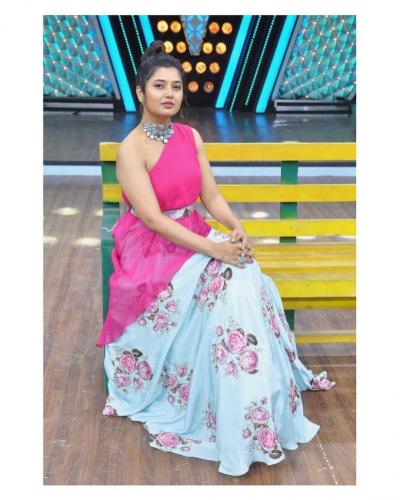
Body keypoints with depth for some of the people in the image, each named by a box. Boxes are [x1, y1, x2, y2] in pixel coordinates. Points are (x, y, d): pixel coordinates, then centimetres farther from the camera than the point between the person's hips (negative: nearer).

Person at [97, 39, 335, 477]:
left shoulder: (191, 137, 6)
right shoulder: (130, 149, -14)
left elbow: (211, 196, 5)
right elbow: (153, 218, -22)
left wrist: (236, 228, -17)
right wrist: (211, 249, -30)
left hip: (192, 237, 6)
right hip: (151, 249, -6)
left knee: (246, 279, -21)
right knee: (229, 287, -29)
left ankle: (257, 409, -6)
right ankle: (233, 427, -19)